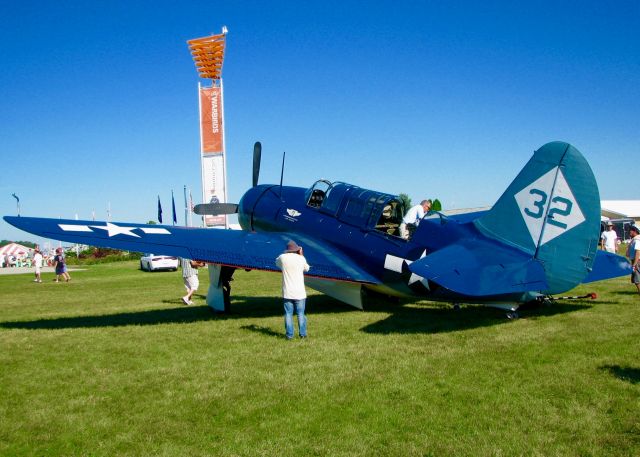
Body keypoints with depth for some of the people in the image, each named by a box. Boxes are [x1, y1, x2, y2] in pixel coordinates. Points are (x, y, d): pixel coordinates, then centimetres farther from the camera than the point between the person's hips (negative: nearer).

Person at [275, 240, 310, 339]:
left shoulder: (282, 257, -4)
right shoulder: (301, 258, -7)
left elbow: (277, 263, 20)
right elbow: (306, 268, 14)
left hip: (287, 293, 1)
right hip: (299, 292, -1)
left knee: (288, 314, 7)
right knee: (300, 314, 8)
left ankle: (289, 335, 7)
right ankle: (302, 334, 11)